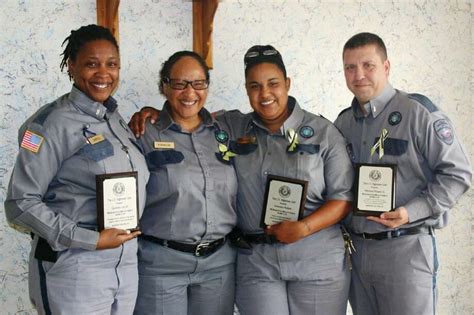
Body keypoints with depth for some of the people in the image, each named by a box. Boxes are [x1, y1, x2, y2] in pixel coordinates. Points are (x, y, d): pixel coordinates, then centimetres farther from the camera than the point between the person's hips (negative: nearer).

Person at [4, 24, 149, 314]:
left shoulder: (116, 118, 8)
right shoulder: (53, 123, -12)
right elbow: (21, 204, -14)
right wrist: (92, 240, -19)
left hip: (126, 263, 7)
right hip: (75, 270, -6)